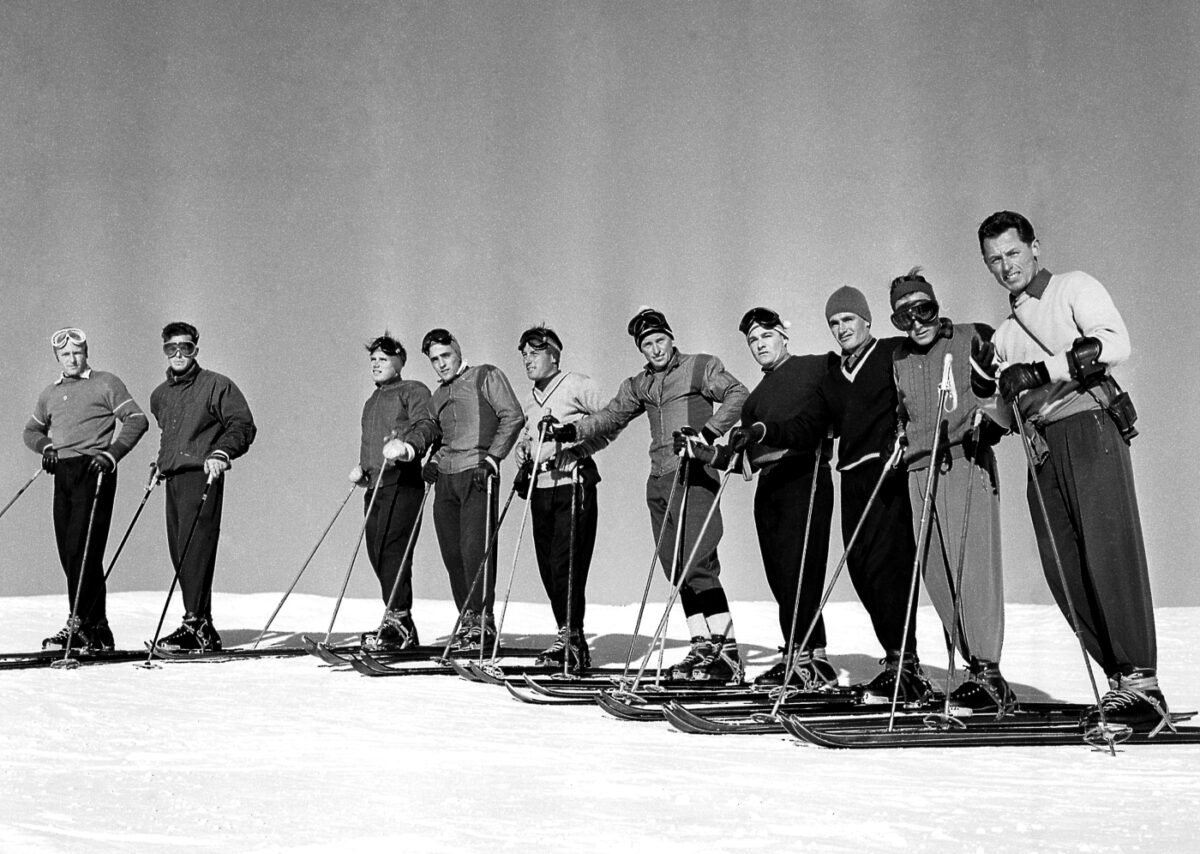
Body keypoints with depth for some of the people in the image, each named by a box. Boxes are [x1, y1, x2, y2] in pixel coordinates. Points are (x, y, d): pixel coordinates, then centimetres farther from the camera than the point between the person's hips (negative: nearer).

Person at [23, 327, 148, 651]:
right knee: (69, 554, 4)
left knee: (81, 549, -14)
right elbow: (31, 430, 31)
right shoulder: (50, 394, 20)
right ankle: (98, 628, 10)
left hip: (94, 470, -6)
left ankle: (79, 626, -13)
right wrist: (45, 446, 8)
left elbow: (137, 420, -4)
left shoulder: (106, 383, 3)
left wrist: (112, 453, -16)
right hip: (63, 475, 6)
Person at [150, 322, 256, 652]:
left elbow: (243, 426, -6)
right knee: (179, 554, 4)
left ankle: (196, 626, -15)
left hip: (202, 476, -7)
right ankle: (202, 627, 9)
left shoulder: (216, 386, 0)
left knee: (195, 550, -15)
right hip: (173, 478, 7)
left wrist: (220, 452, -19)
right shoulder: (159, 395, 20)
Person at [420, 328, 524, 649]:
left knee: (474, 546, -13)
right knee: (451, 551, 4)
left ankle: (483, 619, -8)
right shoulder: (438, 396, 23)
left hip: (476, 474, -7)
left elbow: (513, 417, -6)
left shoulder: (486, 376, 3)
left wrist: (491, 458, -13)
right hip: (446, 478, 7)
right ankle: (467, 618, 12)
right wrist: (433, 461, 9)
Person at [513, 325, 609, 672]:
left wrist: (573, 447, -15)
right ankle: (570, 637, 14)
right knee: (548, 565, 5)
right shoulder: (530, 399, 20)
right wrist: (523, 449, 10)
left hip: (574, 484, -7)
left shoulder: (576, 385, -1)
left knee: (566, 563, -13)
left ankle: (571, 638, -9)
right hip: (540, 488, 7)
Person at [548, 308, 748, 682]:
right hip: (658, 481, 6)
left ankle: (727, 653, -14)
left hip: (693, 476, -6)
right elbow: (609, 419, 23)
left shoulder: (700, 367, 3)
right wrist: (571, 432, 9)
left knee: (698, 565, -15)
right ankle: (701, 647, 7)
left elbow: (738, 395, -8)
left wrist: (709, 431, -22)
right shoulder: (639, 385, 19)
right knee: (676, 571, 3)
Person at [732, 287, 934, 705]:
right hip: (854, 480, 7)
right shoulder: (832, 380, 24)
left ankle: (903, 663, -12)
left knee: (886, 564, -15)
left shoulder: (898, 354, 4)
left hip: (892, 473, -7)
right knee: (862, 568, 3)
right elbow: (807, 428, 17)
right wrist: (761, 432, 2)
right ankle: (900, 660, 11)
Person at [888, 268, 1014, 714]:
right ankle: (974, 665, 6)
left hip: (965, 460, -5)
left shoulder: (972, 339, 3)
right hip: (920, 467, 6)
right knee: (936, 572, 0)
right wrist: (901, 443, 20)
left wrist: (988, 415, -13)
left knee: (972, 563, -13)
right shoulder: (899, 359, 19)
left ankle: (989, 673, -12)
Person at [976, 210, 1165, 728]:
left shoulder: (1074, 288, 8)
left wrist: (1043, 370, -14)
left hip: (1090, 427, -6)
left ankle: (1141, 681, -17)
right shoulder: (1006, 333, 27)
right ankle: (1120, 678, 3)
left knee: (1109, 553, -17)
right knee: (1062, 569, -3)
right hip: (1043, 448, 6)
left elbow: (1116, 344, -9)